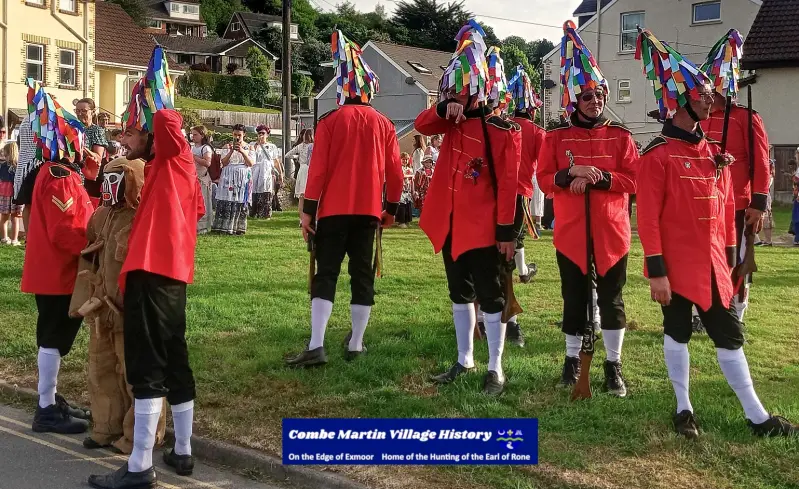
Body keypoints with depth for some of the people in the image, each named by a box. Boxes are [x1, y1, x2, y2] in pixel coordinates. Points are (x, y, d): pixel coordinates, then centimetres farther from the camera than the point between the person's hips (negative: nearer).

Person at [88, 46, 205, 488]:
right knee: (173, 361, 14)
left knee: (147, 367, -10)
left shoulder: (172, 155, -2)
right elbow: (195, 208, 29)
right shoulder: (164, 166, 23)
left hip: (153, 272, -10)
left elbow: (169, 124, -22)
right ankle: (182, 453, 22)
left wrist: (159, 98, -6)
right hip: (170, 271, 10)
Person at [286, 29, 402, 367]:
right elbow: (394, 172, 7)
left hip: (334, 210, -2)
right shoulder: (384, 125, 5)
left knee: (326, 274, -1)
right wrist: (391, 208, 18)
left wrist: (308, 209, -3)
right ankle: (355, 345, 11)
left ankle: (316, 346, -10)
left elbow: (318, 169, -7)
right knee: (362, 275, 9)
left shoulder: (330, 121, -4)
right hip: (369, 210, 2)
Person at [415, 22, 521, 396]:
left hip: (483, 230, -7)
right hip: (450, 225, 7)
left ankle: (495, 369, 10)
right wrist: (443, 108, -22)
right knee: (460, 295, 17)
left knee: (490, 298, 1)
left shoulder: (502, 131, -11)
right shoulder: (452, 122, 9)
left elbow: (508, 184, -13)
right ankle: (464, 360, 30)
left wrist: (506, 230, -15)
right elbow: (422, 125, -4)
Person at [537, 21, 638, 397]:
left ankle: (613, 365, 15)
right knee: (574, 298, 8)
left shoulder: (620, 136, 2)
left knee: (611, 299, 5)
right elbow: (544, 180, -3)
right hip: (570, 232, 0)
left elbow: (633, 180, -4)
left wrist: (598, 178, -18)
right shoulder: (556, 137, 2)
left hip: (611, 231, 0)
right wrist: (571, 173, -21)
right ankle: (572, 359, 24)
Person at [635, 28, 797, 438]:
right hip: (676, 265, -6)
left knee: (730, 335, 9)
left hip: (712, 264, 6)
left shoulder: (715, 154, 10)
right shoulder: (657, 156, -11)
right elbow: (648, 218, -14)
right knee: (677, 332, 8)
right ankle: (684, 410, 22)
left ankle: (757, 418, 15)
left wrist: (729, 258, 14)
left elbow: (726, 209, 15)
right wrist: (656, 271, -17)